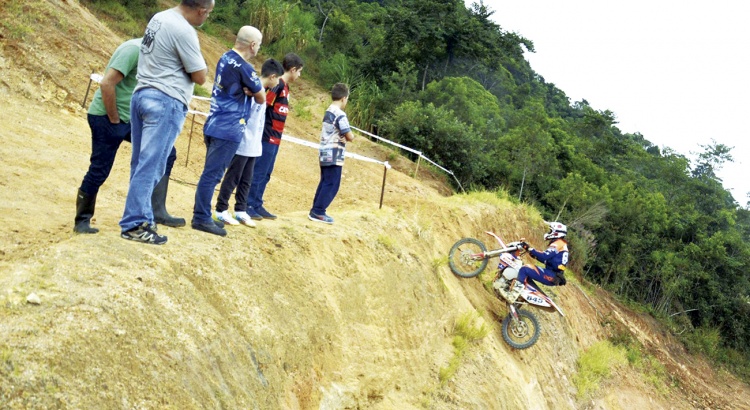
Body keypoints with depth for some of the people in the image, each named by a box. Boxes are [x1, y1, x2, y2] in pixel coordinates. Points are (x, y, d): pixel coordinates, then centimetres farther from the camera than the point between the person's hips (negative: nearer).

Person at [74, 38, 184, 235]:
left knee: (166, 152, 2)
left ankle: (156, 211, 5)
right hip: (106, 117, -9)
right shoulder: (134, 49, -20)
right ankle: (82, 221, 18)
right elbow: (107, 84, -26)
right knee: (99, 171, -1)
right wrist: (114, 119, -18)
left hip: (131, 118, 9)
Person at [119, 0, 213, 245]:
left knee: (141, 164, 11)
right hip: (166, 102, -9)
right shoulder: (184, 31, -15)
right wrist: (198, 61, 8)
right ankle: (134, 224, -2)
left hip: (142, 95, 9)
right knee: (151, 166, -6)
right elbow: (200, 77, -10)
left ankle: (139, 217, 17)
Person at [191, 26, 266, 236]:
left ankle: (203, 215, 22)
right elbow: (261, 99, -6)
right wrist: (254, 90, 12)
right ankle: (201, 218, -1)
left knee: (211, 173, 15)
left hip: (215, 125, 9)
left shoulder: (226, 58, 11)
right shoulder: (244, 67, -16)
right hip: (228, 130, -9)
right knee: (212, 174, -5)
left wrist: (249, 90, -1)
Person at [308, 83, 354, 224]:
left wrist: (341, 137, 4)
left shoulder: (328, 112, 13)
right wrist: (349, 136, 6)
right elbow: (350, 137, -15)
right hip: (334, 156, -9)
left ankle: (316, 210, 17)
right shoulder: (340, 114, -16)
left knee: (325, 183, 14)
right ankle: (318, 212, -2)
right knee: (332, 185, -3)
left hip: (325, 154, 9)